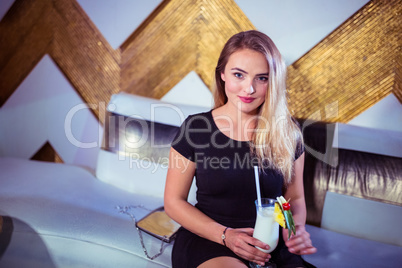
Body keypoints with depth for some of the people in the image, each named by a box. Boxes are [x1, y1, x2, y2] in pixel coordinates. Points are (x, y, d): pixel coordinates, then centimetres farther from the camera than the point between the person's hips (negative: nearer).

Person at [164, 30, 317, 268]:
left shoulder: (287, 133, -1)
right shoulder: (195, 128, -6)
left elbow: (295, 198, 12)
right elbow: (174, 202, -1)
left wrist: (296, 229, -11)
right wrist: (225, 235, -13)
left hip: (271, 246, 4)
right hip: (207, 240, -3)